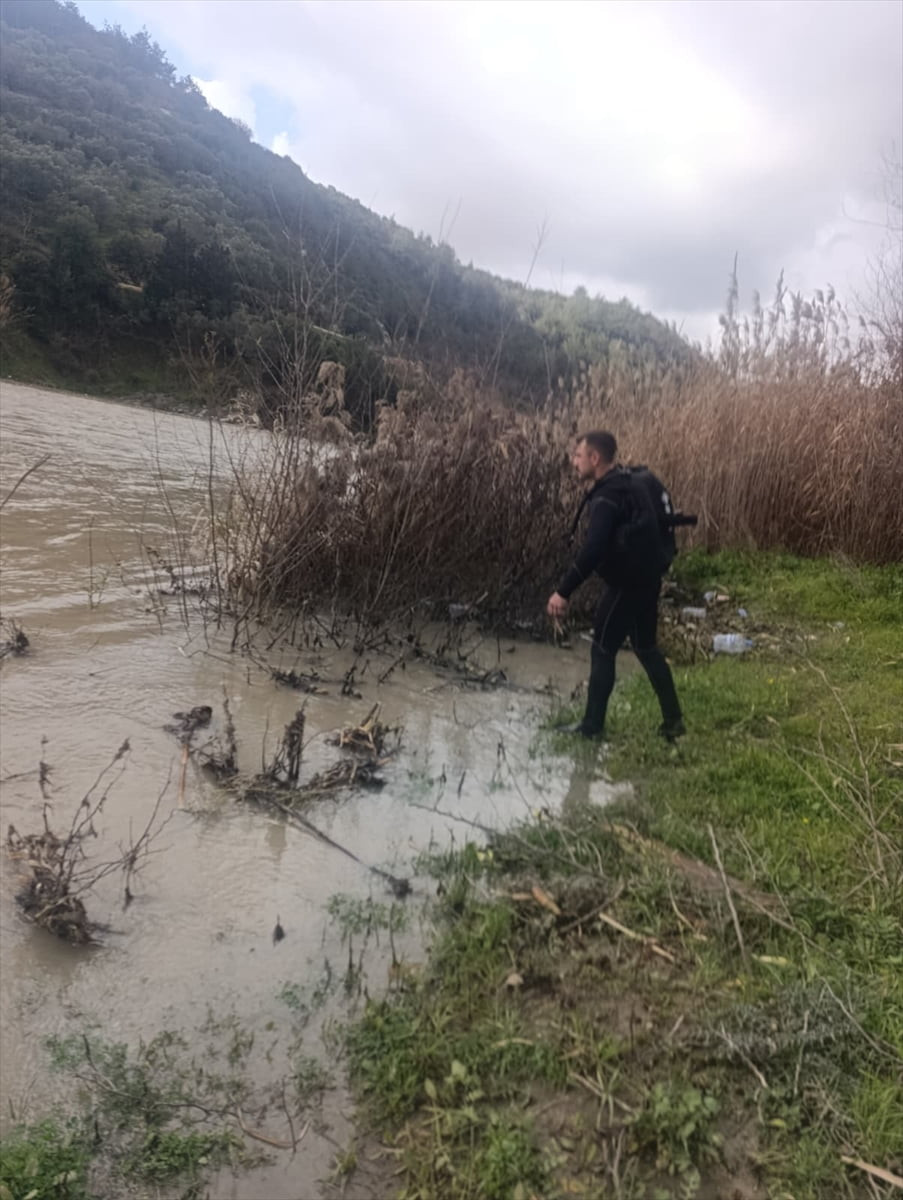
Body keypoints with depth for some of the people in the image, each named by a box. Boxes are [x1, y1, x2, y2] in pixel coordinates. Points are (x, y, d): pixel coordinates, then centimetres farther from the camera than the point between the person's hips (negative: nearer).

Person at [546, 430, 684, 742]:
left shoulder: (608, 497, -22)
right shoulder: (627, 483, 10)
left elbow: (592, 549, -32)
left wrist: (563, 591, -31)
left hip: (627, 583, -9)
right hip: (646, 578, 10)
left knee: (603, 650, 3)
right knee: (646, 647, 18)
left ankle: (592, 725, 15)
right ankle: (673, 720, 24)